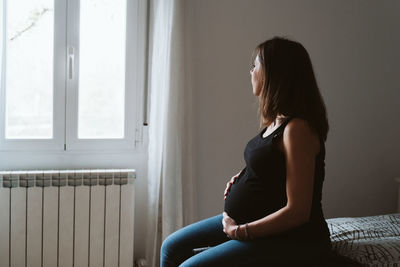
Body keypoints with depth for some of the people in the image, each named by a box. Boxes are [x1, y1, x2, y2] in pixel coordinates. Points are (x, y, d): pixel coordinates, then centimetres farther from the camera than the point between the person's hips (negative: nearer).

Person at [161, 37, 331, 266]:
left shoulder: (298, 128, -23)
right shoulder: (277, 120, 7)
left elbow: (297, 211, -24)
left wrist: (240, 230, -15)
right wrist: (241, 179, 4)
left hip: (290, 239, -10)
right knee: (172, 247, 10)